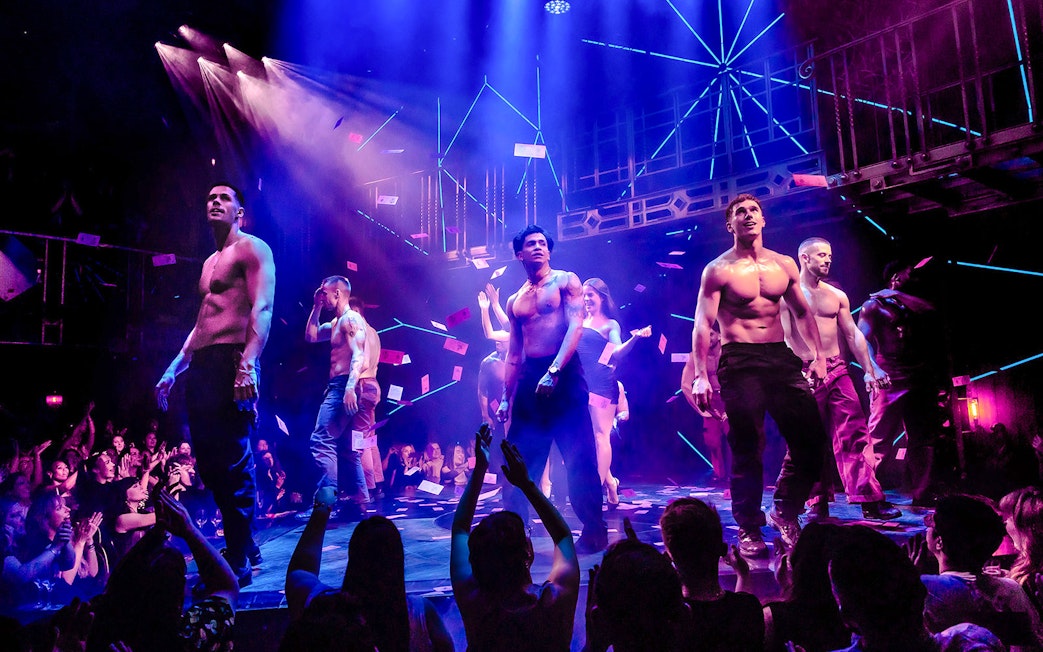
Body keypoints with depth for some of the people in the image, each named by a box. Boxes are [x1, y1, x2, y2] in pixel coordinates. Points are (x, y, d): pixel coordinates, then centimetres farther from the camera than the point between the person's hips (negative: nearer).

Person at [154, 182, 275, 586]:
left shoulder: (252, 249, 0)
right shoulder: (210, 262, 26)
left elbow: (262, 308, -14)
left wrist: (248, 363, -27)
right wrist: (174, 369, 24)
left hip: (231, 363, -9)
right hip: (202, 366, 9)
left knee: (234, 464, -10)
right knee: (209, 462, 10)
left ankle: (239, 564, -3)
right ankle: (246, 546, 20)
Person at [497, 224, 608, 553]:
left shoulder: (566, 281, 4)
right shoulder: (515, 300, 18)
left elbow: (576, 326, -9)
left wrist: (554, 370, -21)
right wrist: (506, 397, 11)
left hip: (564, 373, -5)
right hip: (528, 378, 5)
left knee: (579, 458, -4)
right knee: (521, 459, 5)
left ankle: (594, 532, 6)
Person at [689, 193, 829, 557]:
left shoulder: (784, 264, 12)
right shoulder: (719, 270, -3)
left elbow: (802, 313, 19)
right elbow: (702, 324, -9)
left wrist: (818, 355, 9)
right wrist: (700, 376, -17)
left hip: (781, 356, 5)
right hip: (739, 362, -5)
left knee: (812, 438, -1)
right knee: (747, 448, -2)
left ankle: (785, 511, 20)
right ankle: (749, 530, 11)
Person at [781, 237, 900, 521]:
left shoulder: (837, 295, 15)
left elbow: (853, 334, 15)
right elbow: (785, 337, -7)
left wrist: (869, 370, 9)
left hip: (837, 370, 4)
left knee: (855, 433, -4)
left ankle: (870, 500, -3)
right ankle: (818, 503, 10)